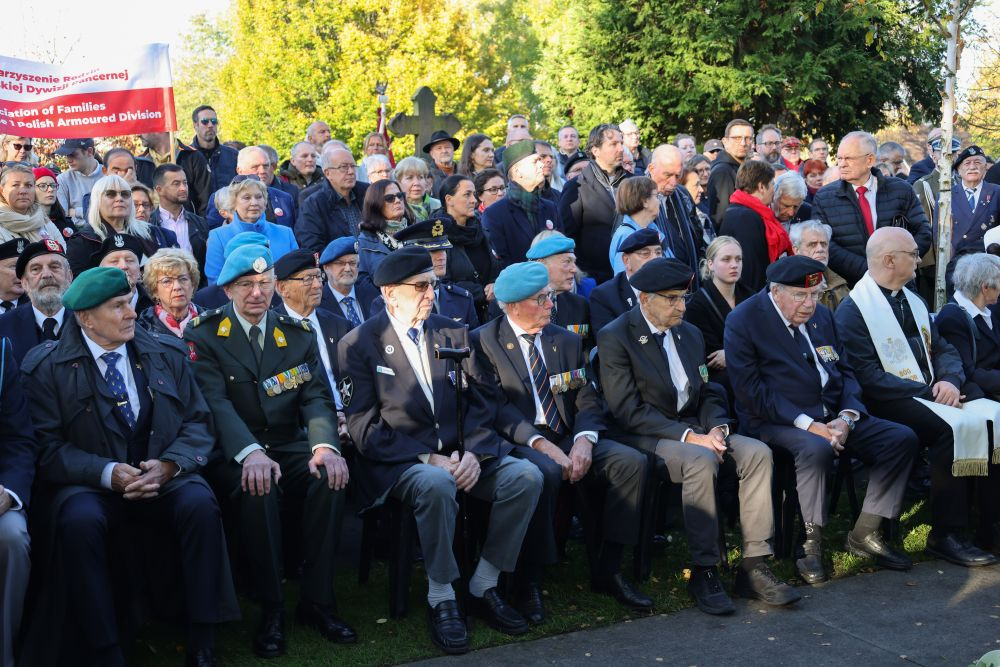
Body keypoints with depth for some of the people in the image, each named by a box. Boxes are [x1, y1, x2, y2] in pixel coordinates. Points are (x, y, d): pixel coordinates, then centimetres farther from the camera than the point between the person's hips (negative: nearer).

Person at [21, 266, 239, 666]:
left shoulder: (167, 354, 7)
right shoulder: (46, 367, -2)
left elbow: (197, 423, 6)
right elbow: (48, 446, -6)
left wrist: (169, 464, -15)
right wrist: (108, 473, -21)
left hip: (162, 474, 2)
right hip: (90, 482, -2)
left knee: (200, 505, -29)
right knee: (80, 521, -35)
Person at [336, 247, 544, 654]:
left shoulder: (453, 334, 12)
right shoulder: (358, 345, -1)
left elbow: (478, 403, 8)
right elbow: (365, 428, -8)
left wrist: (473, 453, -12)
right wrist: (428, 459, -18)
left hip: (460, 455, 5)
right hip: (398, 463, -5)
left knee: (526, 476, -19)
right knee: (436, 484, -37)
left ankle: (484, 589, -5)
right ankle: (441, 601, -18)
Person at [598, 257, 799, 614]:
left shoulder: (689, 334, 14)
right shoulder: (615, 338, -9)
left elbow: (708, 394, 15)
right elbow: (629, 412, -16)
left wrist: (717, 428, -9)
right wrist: (688, 436, -22)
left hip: (693, 428, 7)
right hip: (645, 437, -7)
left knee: (757, 452, -16)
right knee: (701, 461, -35)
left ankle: (754, 565, -14)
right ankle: (704, 572, -24)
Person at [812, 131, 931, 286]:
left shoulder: (901, 190, 5)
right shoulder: (823, 198, 3)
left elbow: (923, 232, 5)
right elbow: (824, 246, -6)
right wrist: (867, 270, -17)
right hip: (850, 288, 3)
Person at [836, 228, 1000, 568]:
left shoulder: (913, 301, 20)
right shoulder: (853, 309, -7)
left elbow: (943, 350, 17)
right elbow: (868, 377, -16)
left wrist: (950, 380, -6)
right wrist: (929, 392, -18)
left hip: (933, 393, 8)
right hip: (889, 403, -7)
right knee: (954, 428, -30)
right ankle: (945, 536, -18)